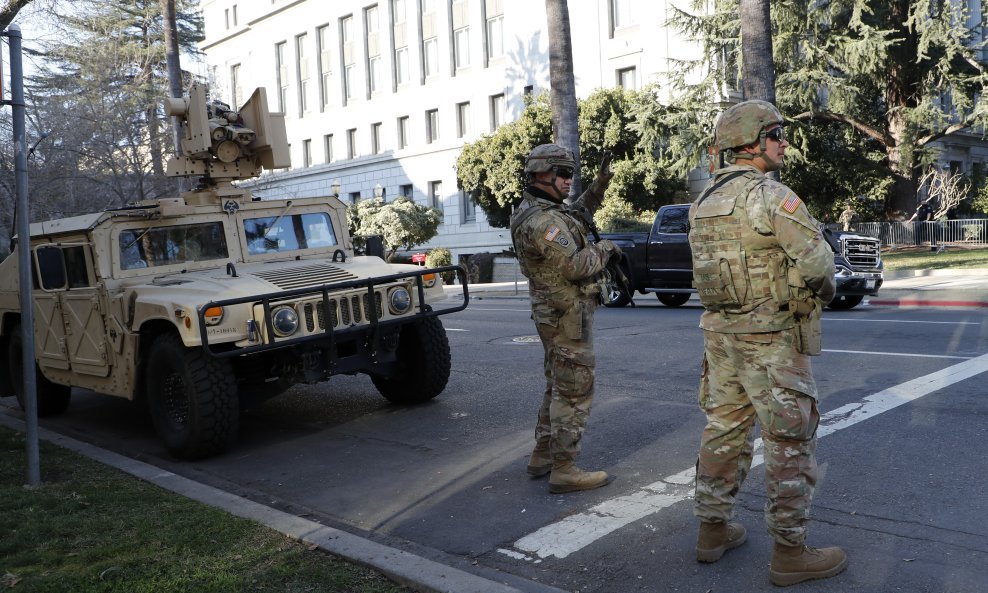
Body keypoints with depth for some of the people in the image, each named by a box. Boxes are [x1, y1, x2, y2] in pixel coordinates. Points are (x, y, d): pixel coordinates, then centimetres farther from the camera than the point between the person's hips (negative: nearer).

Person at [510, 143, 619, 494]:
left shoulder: (534, 210, 11)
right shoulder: (543, 220, -22)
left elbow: (576, 214, 29)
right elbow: (575, 266, -26)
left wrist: (598, 187, 16)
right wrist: (605, 250, -9)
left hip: (552, 313, 11)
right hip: (568, 315, -11)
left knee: (557, 386, 19)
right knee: (575, 391, -5)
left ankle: (542, 457, 27)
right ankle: (564, 470, 0)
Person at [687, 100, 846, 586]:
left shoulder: (705, 201, 10)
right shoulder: (770, 194, -16)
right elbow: (816, 260, -19)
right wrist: (824, 288, 4)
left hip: (721, 329, 8)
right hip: (771, 335, -8)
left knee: (725, 429, 15)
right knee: (792, 440, 1)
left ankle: (713, 529, 23)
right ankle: (790, 551, 8)